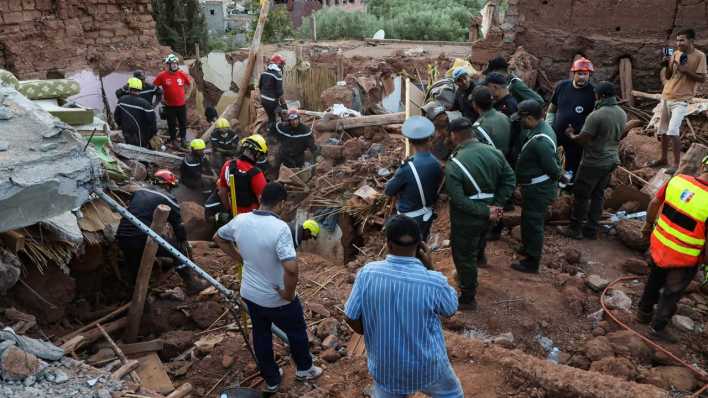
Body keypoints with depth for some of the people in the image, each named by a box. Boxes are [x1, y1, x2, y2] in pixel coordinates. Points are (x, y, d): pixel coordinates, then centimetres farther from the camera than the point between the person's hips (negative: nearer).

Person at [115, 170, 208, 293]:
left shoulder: (139, 192, 18)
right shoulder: (168, 199, 1)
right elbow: (179, 226, 4)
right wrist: (185, 242, 22)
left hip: (122, 239, 6)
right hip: (142, 241, -6)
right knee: (180, 249, 10)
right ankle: (192, 284, 15)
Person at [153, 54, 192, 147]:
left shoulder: (183, 75, -4)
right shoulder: (162, 76, -10)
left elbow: (189, 85, 13)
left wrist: (186, 95, 6)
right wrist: (161, 97, -1)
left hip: (181, 104, 2)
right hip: (169, 105, -2)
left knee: (183, 123, 12)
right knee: (172, 124, 8)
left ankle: (183, 139, 29)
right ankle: (173, 140, 23)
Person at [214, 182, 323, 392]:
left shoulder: (240, 220, -10)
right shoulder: (280, 228, -30)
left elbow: (218, 237, 10)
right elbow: (291, 268, -39)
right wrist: (289, 293, -21)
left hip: (250, 294, 5)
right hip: (277, 299, -5)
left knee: (261, 335, 25)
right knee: (297, 332, 23)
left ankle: (271, 379, 43)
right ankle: (304, 369, 45)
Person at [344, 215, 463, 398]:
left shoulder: (367, 273, -20)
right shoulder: (434, 282, -26)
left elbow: (351, 317, -9)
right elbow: (450, 310, -5)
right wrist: (430, 267, -7)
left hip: (385, 365, 2)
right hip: (426, 365, -1)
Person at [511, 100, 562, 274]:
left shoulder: (541, 141, -30)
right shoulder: (541, 128, 1)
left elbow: (553, 169, -23)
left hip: (537, 190, -10)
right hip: (534, 187, 10)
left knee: (533, 224, 5)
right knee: (528, 220, 25)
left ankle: (531, 262, 19)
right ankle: (527, 248, 45)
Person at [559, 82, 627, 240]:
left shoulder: (596, 116, -24)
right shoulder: (622, 114, 2)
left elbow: (582, 139, -18)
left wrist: (572, 136, 1)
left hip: (593, 163, -7)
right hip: (611, 161, 7)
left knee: (582, 195, 5)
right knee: (598, 195, 15)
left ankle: (575, 229, 14)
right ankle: (591, 229, 22)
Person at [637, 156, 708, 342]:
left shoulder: (677, 180, -15)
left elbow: (654, 203, 0)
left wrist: (649, 223, 18)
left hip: (658, 245, 5)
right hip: (684, 259, -4)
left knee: (654, 281, 28)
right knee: (672, 293, 17)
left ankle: (644, 312, 47)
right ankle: (658, 327, 31)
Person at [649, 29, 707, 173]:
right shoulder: (676, 54, 8)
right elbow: (668, 76, 10)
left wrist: (685, 70, -19)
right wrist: (668, 64, -7)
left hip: (681, 100, -6)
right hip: (666, 96, 6)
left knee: (673, 131, -18)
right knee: (663, 131, 12)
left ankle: (676, 164, -10)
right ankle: (663, 159, 26)